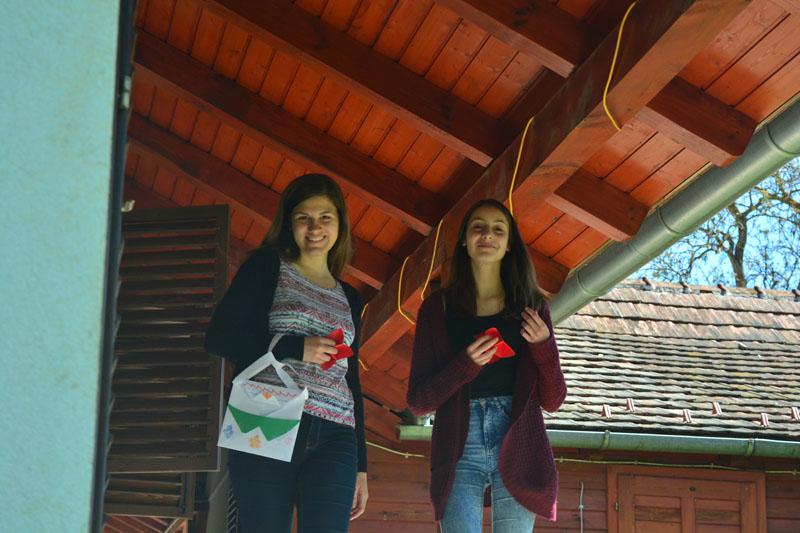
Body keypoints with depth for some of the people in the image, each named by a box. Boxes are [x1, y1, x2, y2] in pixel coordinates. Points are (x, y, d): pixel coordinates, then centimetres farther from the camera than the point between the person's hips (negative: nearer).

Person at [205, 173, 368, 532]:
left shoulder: (349, 298, 22)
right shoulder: (268, 266, 8)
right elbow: (218, 337, -2)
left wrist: (360, 465, 20)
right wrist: (295, 348, -12)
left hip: (333, 439, 4)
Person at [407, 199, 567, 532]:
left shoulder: (531, 307, 10)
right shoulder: (438, 308, 6)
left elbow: (552, 401, 10)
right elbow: (417, 402, 2)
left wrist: (544, 347, -8)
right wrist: (466, 364, -14)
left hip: (517, 451, 1)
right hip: (459, 452, -1)